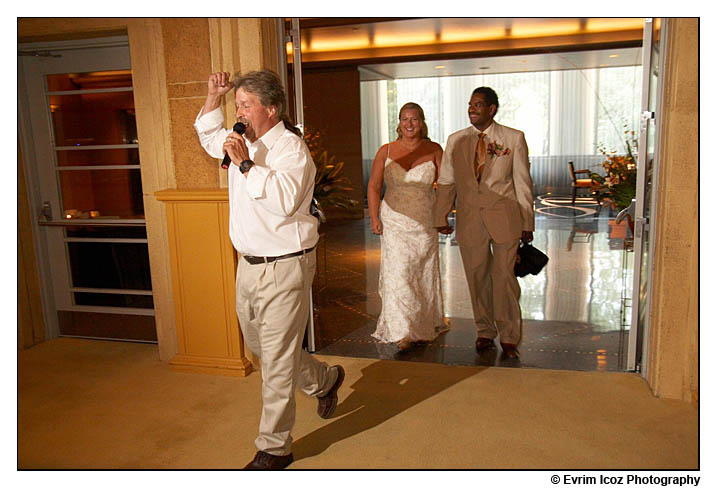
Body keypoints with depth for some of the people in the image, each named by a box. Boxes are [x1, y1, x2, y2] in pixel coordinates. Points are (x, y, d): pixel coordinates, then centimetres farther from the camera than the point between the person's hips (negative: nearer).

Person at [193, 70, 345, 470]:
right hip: (249, 265, 9)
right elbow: (208, 134, 31)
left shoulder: (291, 148, -15)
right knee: (259, 345, 22)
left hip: (284, 268, -9)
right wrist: (214, 95, 16)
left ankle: (274, 448, 17)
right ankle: (325, 379, 44)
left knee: (277, 361, 0)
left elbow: (285, 198, -32)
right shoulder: (244, 142, 10)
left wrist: (245, 164, -24)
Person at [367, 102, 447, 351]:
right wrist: (374, 218, -3)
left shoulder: (434, 150, 0)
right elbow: (374, 186, 5)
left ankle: (425, 328, 26)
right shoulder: (386, 151, 1)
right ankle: (403, 332, 0)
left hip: (425, 223, 1)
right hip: (395, 221, 0)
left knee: (424, 274, 9)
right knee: (398, 272, -7)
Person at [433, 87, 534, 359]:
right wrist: (440, 217, 5)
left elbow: (522, 182, 2)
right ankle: (485, 332, 24)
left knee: (504, 277, -1)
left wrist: (527, 223, 1)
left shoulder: (514, 138, 2)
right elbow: (446, 182, 10)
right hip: (469, 219, 2)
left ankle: (508, 338, 14)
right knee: (477, 278, 8)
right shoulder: (455, 140, 8)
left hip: (504, 218, -2)